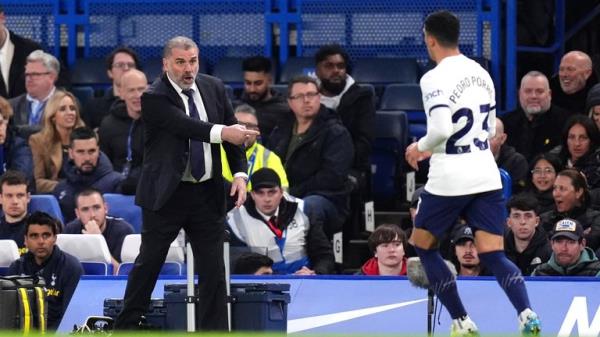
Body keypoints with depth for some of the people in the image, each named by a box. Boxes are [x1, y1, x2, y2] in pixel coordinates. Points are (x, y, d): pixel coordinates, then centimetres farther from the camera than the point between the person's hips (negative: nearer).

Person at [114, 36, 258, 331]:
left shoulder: (214, 88, 5)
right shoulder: (153, 98, -12)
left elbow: (233, 132, 8)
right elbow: (185, 125, -28)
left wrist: (240, 173, -6)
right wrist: (221, 132, -44)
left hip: (208, 193, 4)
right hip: (167, 193, -4)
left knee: (213, 269, 3)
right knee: (149, 262, 7)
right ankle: (125, 327, 19)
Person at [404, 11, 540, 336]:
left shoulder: (435, 78, -12)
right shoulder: (480, 73, 11)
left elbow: (441, 129, -23)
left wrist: (421, 147, -2)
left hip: (449, 179, -6)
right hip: (486, 175, 6)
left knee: (422, 245, 17)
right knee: (493, 256, 2)